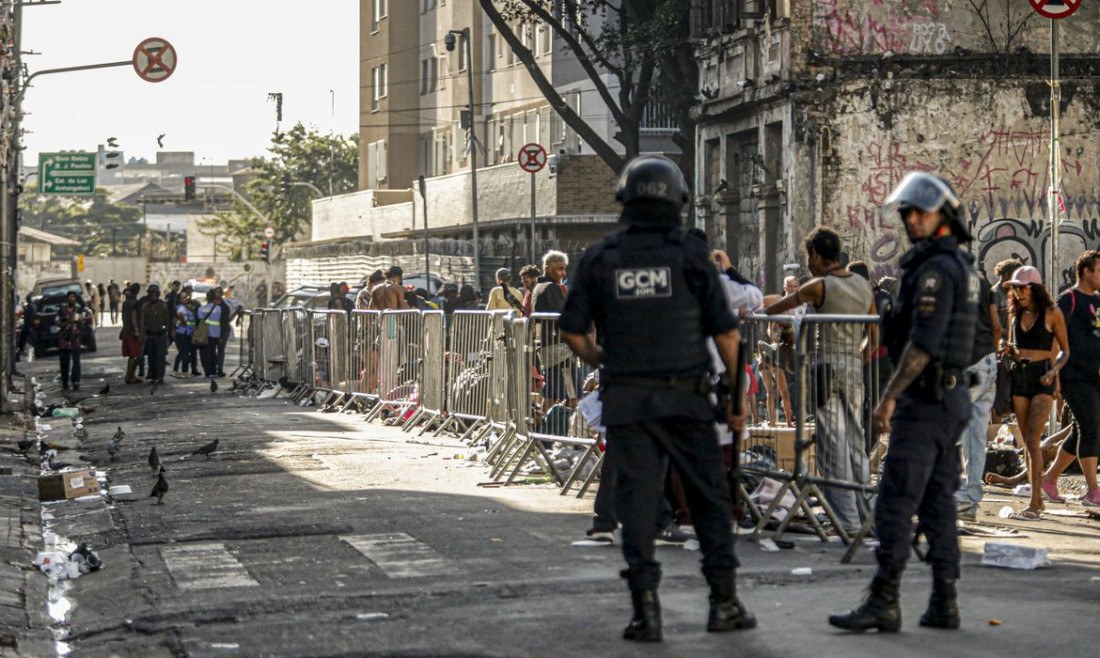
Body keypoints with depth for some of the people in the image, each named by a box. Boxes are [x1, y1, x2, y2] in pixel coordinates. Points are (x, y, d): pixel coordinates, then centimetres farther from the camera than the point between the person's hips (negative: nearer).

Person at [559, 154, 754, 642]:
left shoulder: (600, 258, 2)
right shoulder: (691, 255, -2)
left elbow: (572, 329, 3)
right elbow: (725, 332, -2)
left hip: (626, 400, 1)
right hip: (686, 399, -1)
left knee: (637, 500, 4)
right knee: (709, 497, 9)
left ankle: (646, 608, 0)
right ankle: (724, 602, 11)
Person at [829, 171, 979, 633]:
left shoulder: (935, 269, -15)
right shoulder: (961, 266, 17)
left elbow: (923, 342, -23)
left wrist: (889, 397, -20)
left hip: (924, 400, -10)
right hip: (950, 397, 10)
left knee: (896, 502, -10)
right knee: (937, 501, 11)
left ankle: (883, 604, -10)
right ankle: (943, 604, 12)